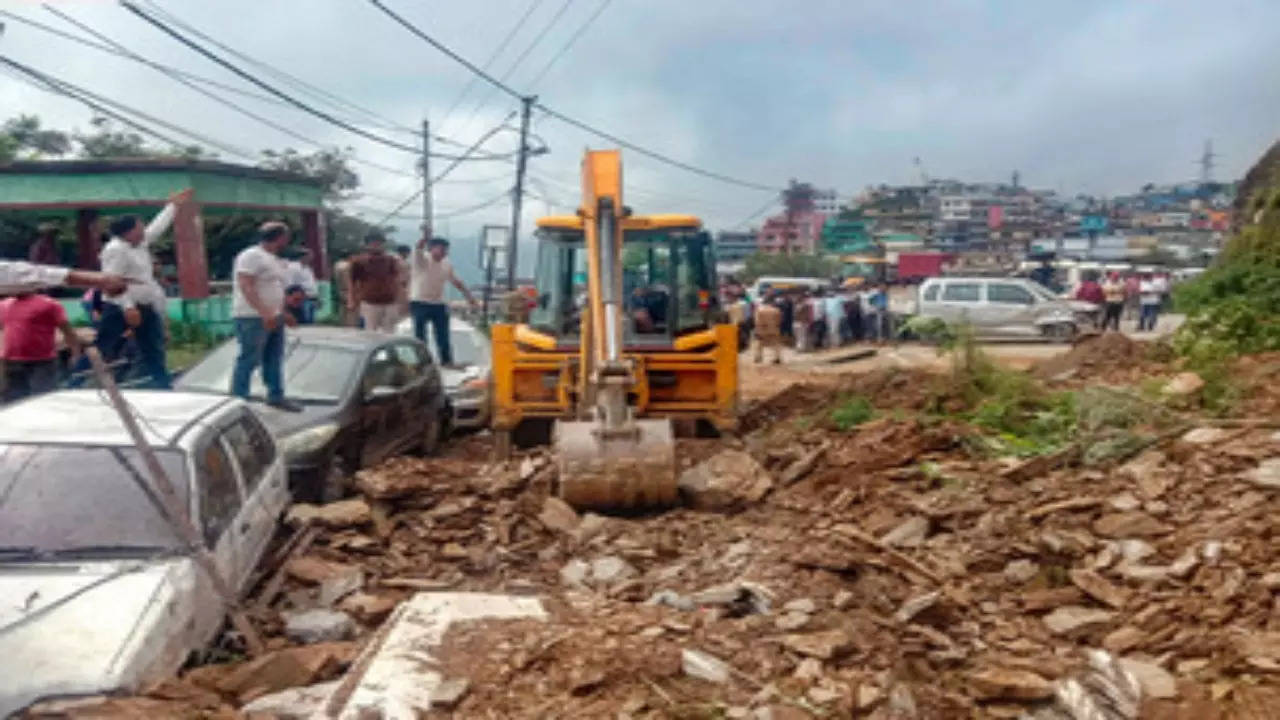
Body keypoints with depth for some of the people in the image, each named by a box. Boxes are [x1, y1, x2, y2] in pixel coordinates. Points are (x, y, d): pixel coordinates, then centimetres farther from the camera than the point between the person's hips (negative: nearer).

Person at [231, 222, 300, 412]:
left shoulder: (274, 259, 17)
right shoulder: (251, 255, -13)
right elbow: (246, 287, -21)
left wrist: (282, 313, 22)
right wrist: (264, 313, -28)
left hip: (273, 317, 10)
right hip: (253, 318, -10)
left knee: (274, 360, 14)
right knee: (248, 360, -7)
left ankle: (276, 396, 24)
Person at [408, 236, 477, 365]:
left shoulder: (447, 264, 7)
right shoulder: (421, 260, -9)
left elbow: (457, 283, 14)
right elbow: (418, 249, -31)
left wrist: (471, 298, 9)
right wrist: (425, 237, -52)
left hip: (439, 305, 5)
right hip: (420, 303, -5)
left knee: (443, 337, 9)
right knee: (420, 336, 0)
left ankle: (447, 362, 19)